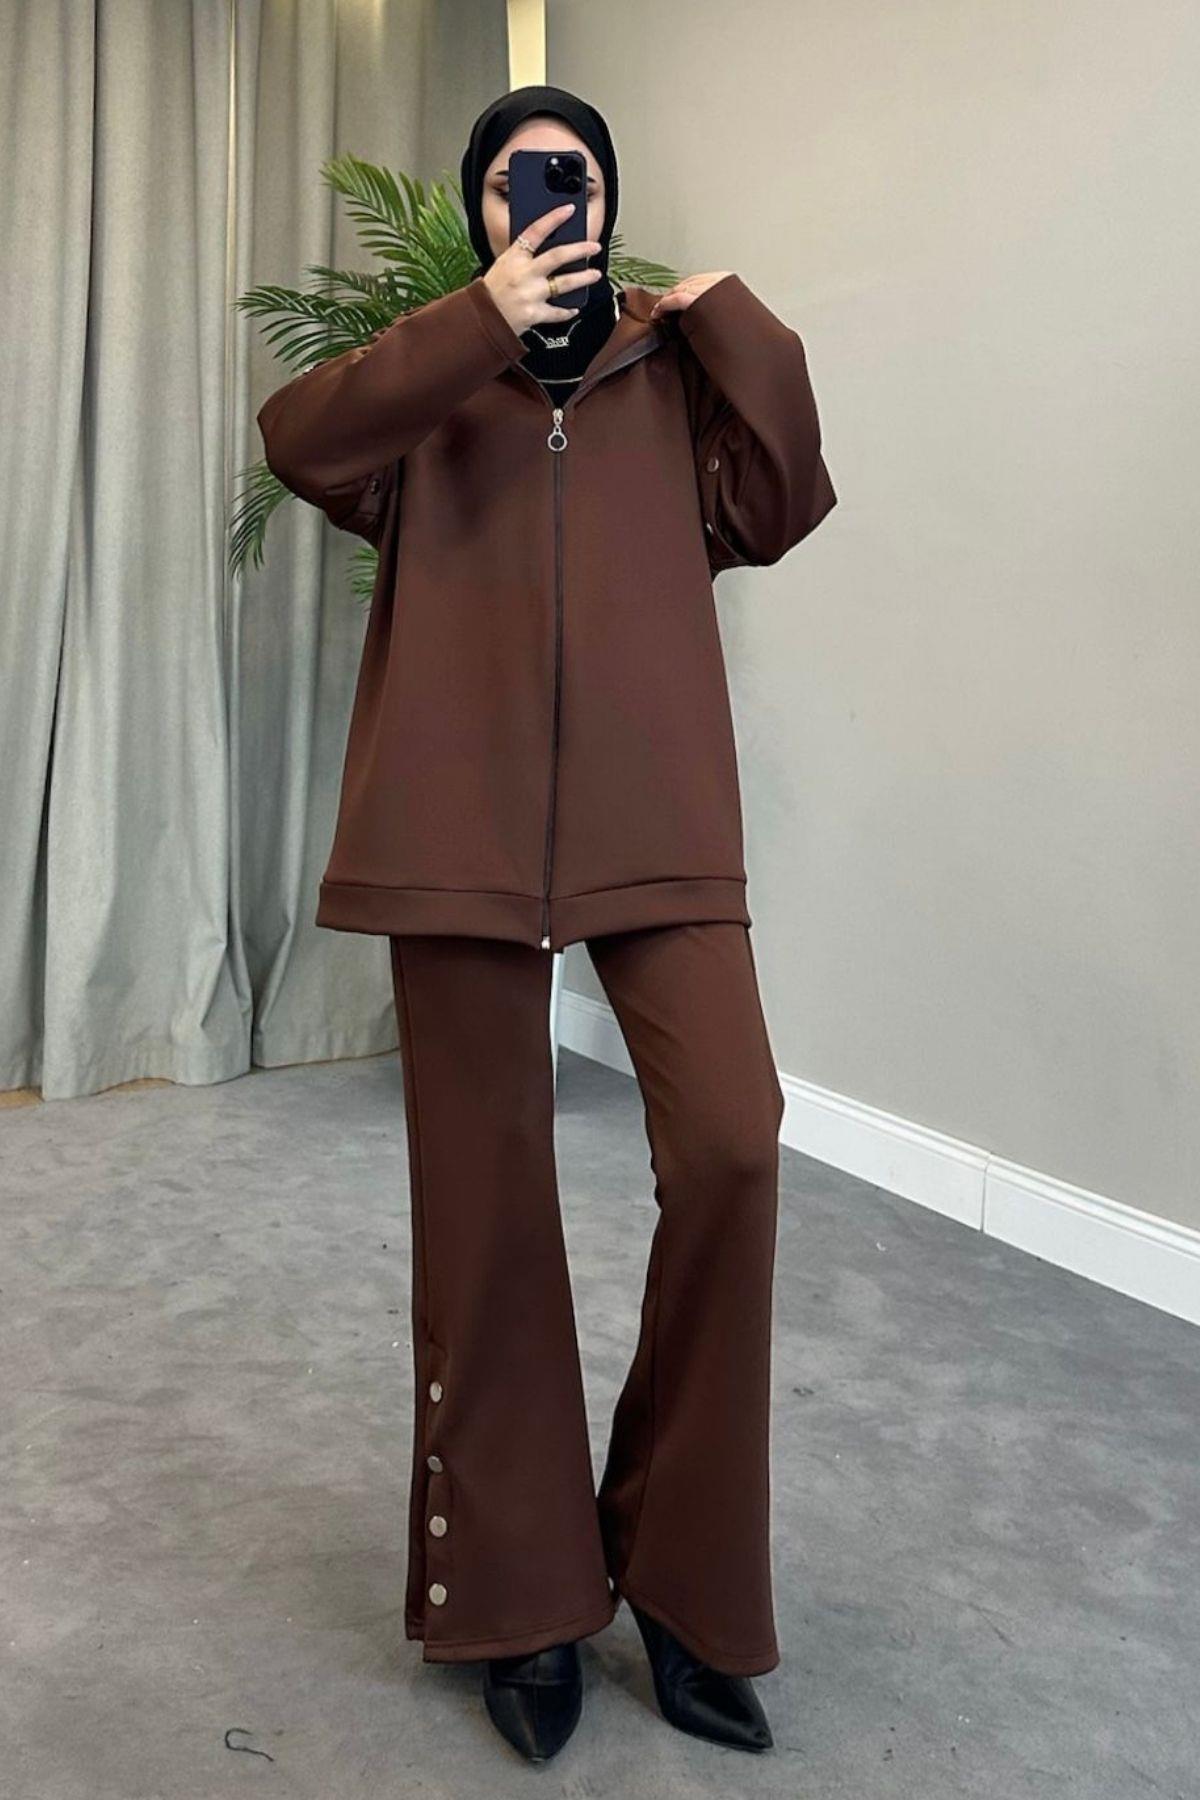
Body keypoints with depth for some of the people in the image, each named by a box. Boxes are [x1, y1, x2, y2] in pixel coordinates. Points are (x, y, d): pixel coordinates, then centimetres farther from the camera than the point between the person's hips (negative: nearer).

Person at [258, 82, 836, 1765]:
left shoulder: (674, 370, 18)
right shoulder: (432, 371, 15)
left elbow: (778, 510, 6)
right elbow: (300, 438, -4)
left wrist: (733, 323, 3)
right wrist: (481, 324, -11)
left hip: (654, 813, 1)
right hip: (464, 823, 0)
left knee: (731, 1142, -16)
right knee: (484, 1194, 2)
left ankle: (681, 1569, 5)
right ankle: (520, 1596, 19)